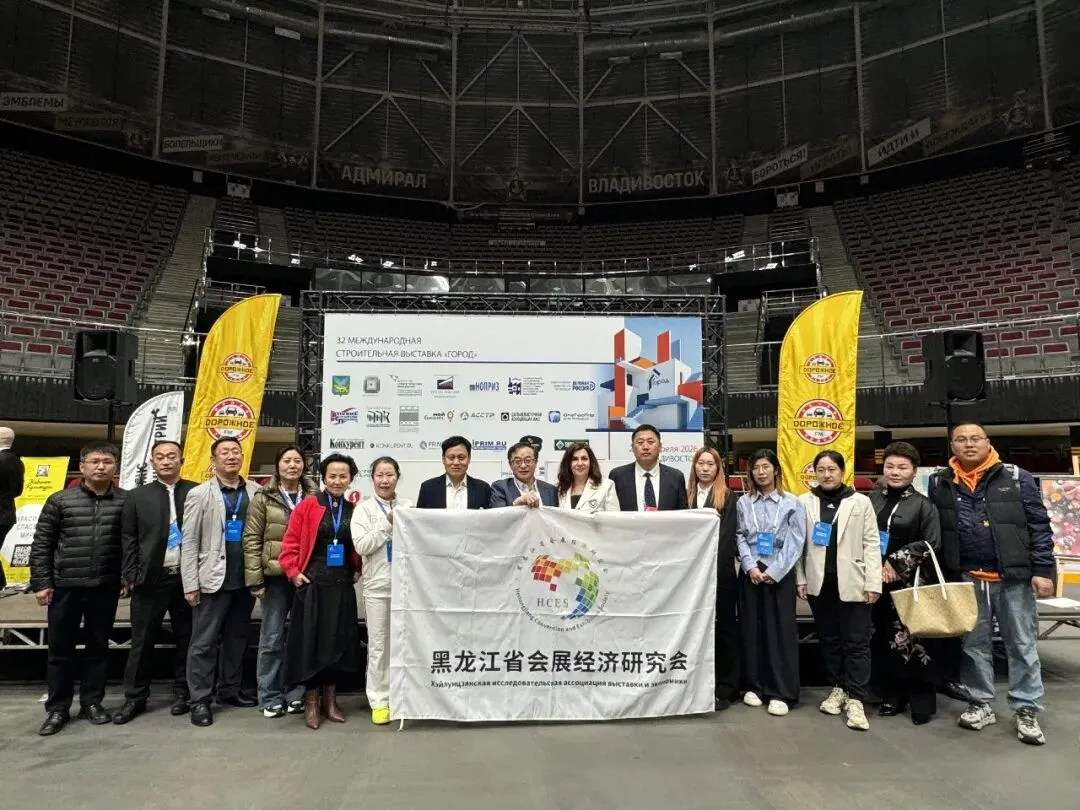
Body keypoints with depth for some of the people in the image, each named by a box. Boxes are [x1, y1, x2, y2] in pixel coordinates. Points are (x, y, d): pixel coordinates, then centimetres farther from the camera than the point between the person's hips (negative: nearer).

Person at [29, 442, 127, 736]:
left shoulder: (127, 501, -2)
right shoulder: (60, 500, -1)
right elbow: (41, 544, 2)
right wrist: (41, 583, -2)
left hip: (105, 588, 0)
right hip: (65, 587, 0)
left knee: (98, 648, 11)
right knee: (60, 650, 9)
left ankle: (92, 702, 25)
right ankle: (57, 708, 23)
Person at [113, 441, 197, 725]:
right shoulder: (137, 496, 6)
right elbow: (128, 538, 5)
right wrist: (132, 576, -4)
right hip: (150, 579, 1)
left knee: (185, 639, 8)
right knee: (142, 641, 7)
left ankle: (182, 693, 22)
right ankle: (135, 698, 20)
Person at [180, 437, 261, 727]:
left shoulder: (256, 492, 3)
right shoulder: (199, 494, -1)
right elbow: (189, 542, -3)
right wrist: (190, 584, -8)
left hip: (245, 579, 3)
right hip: (213, 579, -3)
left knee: (237, 639, 14)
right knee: (204, 642, 3)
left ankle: (229, 690, 28)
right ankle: (200, 700, 15)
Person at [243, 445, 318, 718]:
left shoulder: (314, 496, 5)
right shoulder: (263, 498, 0)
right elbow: (251, 540, -2)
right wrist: (254, 578, -8)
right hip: (275, 576, -2)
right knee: (272, 638, 5)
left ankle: (296, 694, 21)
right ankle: (270, 697, 18)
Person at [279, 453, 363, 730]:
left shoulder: (355, 511, 4)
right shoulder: (307, 506, -5)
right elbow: (291, 542, -4)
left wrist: (359, 570, 1)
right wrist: (293, 572, -10)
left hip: (342, 586, 3)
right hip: (312, 585, -3)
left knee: (338, 642, 8)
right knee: (311, 641, 2)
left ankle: (330, 699, 23)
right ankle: (311, 702, 16)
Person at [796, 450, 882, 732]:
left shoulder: (861, 502, 2)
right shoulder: (804, 502, 6)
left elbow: (871, 543, -1)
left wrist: (873, 582, -6)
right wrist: (800, 578, 1)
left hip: (853, 582, -2)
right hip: (819, 582, 2)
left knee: (856, 642, 1)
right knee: (828, 639, 13)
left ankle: (855, 700, 7)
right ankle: (839, 688, 27)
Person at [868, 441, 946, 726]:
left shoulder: (923, 505, -2)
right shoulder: (872, 500, 7)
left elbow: (930, 544, -8)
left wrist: (896, 563, -13)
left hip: (912, 583, -3)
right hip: (878, 581, 4)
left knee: (913, 639, -4)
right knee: (885, 640, 9)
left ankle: (922, 701, 9)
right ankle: (892, 697, 20)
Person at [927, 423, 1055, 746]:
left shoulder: (1016, 477, -1)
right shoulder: (939, 483, 4)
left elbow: (1039, 525, -1)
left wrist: (1043, 570, -8)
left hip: (1014, 578, -2)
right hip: (966, 580, 2)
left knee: (1022, 645, 8)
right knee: (973, 645, 11)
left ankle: (1027, 710, 20)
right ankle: (981, 704, 24)